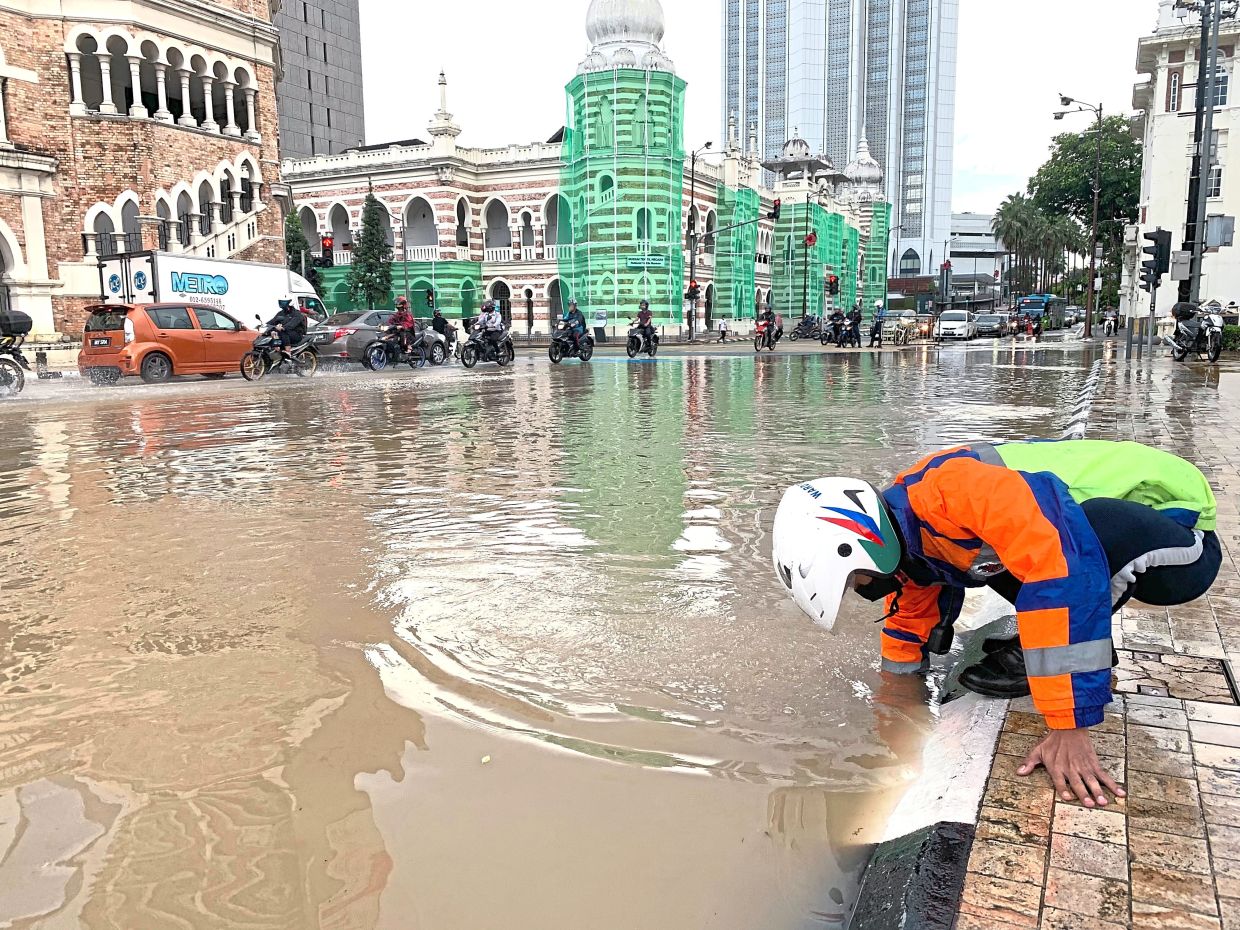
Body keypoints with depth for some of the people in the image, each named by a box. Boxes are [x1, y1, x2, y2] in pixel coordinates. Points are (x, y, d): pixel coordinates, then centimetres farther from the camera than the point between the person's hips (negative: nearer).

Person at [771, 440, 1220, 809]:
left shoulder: (950, 490, -32)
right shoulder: (904, 538, -2)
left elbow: (1063, 575, -39)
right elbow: (913, 617, 14)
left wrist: (1069, 729, -36)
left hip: (1176, 521, -8)